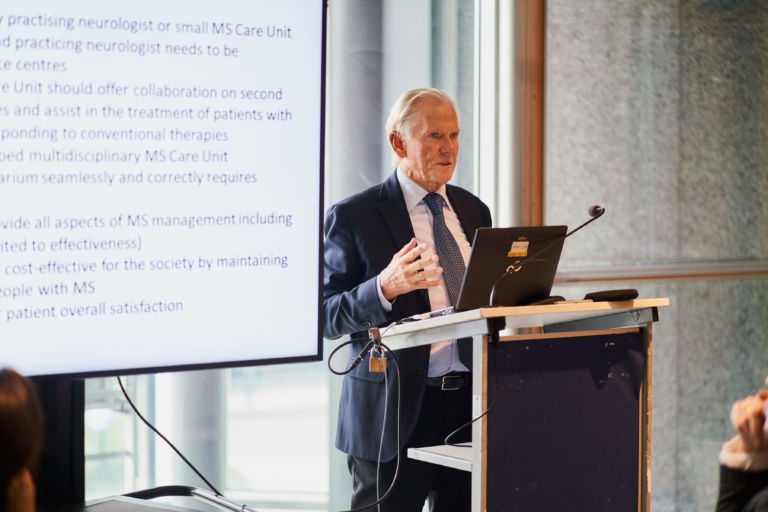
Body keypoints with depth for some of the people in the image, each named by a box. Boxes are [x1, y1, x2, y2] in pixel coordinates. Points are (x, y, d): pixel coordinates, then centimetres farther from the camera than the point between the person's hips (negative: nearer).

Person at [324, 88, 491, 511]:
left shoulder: (473, 211, 14)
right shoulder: (354, 217, -4)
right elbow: (327, 318, -8)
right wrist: (384, 288, -25)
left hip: (471, 402, 5)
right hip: (395, 410, -5)